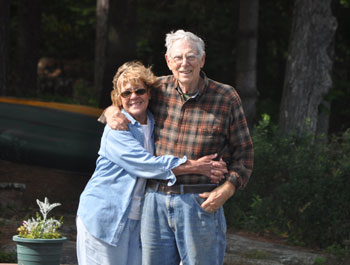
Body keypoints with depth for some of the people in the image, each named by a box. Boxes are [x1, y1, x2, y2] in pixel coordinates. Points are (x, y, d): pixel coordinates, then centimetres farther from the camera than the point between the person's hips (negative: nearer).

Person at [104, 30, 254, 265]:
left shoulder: (226, 98, -3)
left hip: (201, 203, -3)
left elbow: (243, 152, 1)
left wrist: (228, 188, -13)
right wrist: (111, 112, 1)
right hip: (156, 201, 3)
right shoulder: (159, 90, 5)